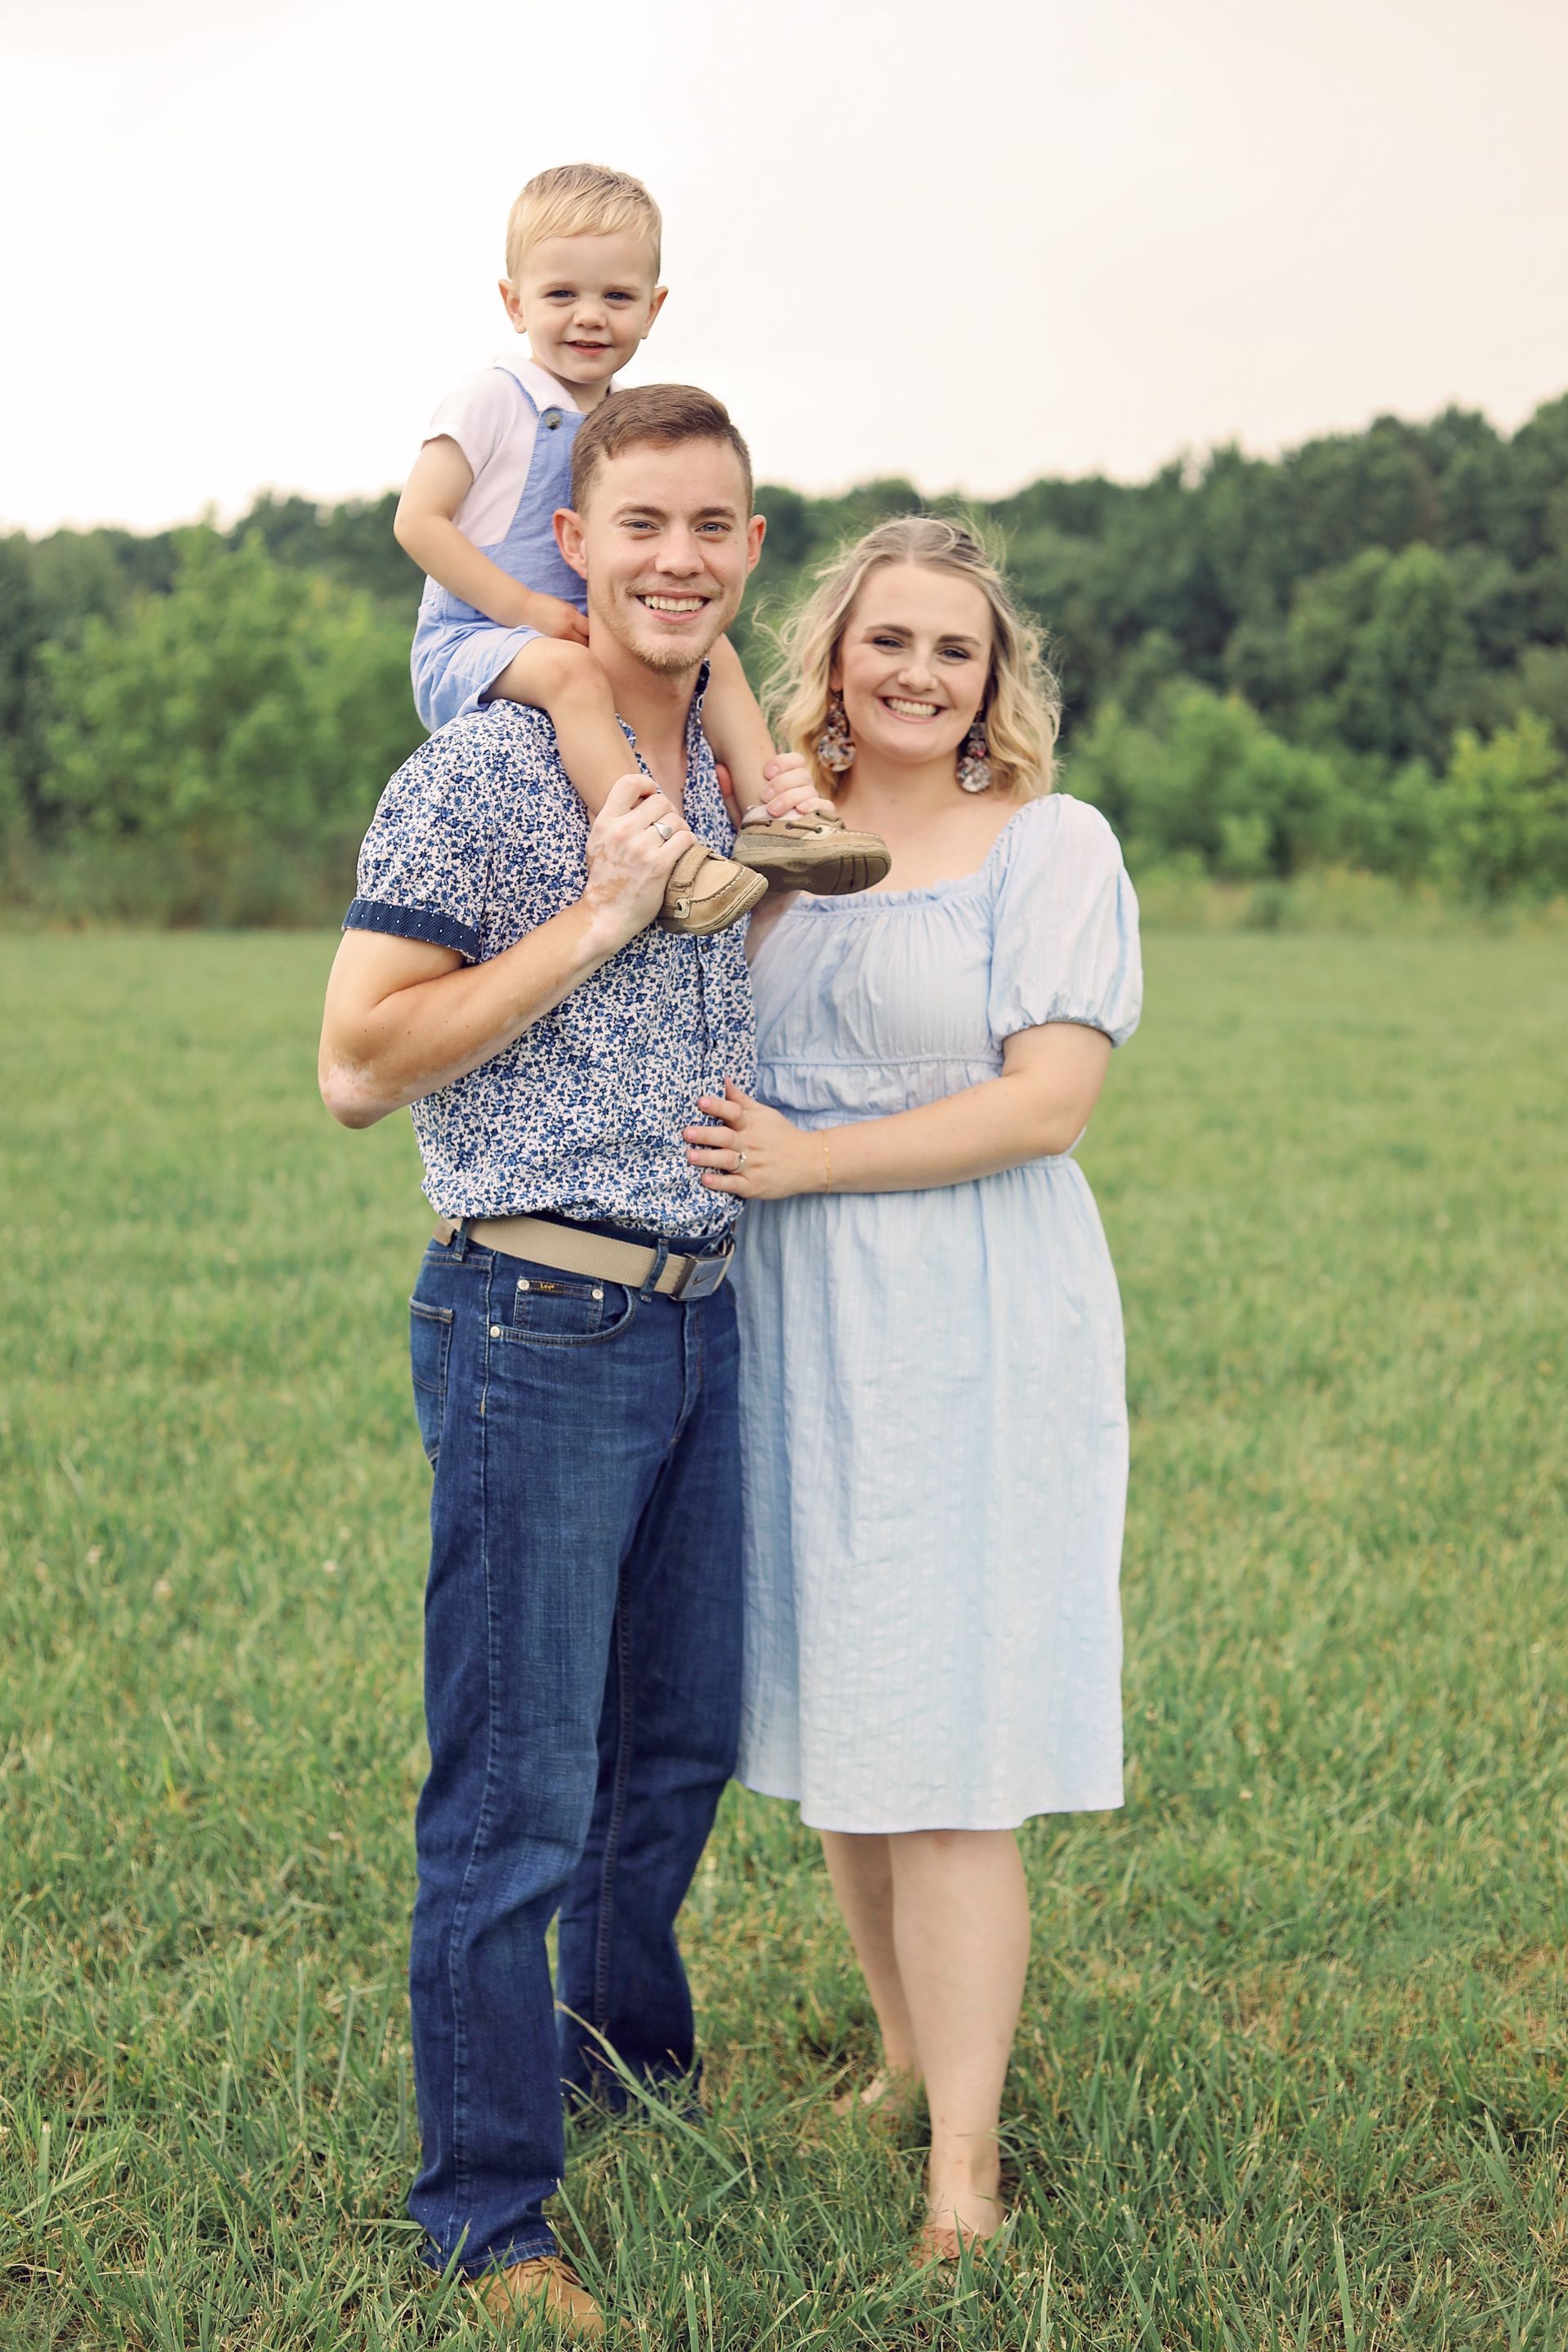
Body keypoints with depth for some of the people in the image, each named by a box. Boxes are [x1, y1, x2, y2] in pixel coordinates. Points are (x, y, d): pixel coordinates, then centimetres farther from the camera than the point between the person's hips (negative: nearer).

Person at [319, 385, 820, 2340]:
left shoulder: (730, 778, 11)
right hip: (537, 1325, -7)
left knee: (680, 1738, 20)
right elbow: (358, 1066, -15)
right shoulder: (476, 774, -11)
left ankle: (628, 2051, 43)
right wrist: (597, 915, -18)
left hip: (703, 1318, 8)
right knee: (515, 1791, -1)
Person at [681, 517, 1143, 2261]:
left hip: (970, 1330, -5)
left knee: (943, 1752, -5)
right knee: (834, 1724, 11)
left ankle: (965, 2167, 2)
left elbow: (1048, 1102, -11)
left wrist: (803, 1161, -13)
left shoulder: (1052, 845, -3)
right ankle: (906, 2058, 29)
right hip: (792, 1330, 5)